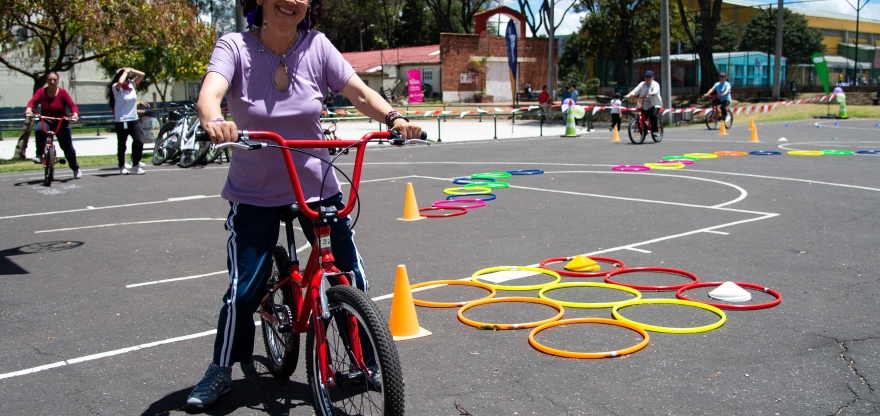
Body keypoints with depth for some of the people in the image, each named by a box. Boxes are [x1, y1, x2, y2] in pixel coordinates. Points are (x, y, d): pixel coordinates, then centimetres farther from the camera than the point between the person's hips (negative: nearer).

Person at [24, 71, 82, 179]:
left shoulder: (62, 92, -7)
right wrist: (29, 109, -41)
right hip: (46, 121, 0)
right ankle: (39, 155, -24)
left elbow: (72, 105, -15)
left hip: (61, 122, 0)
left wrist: (75, 113, -36)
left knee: (67, 147, 5)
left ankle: (76, 169, 27)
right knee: (39, 129, -36)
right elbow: (32, 101, -19)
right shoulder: (41, 92, -5)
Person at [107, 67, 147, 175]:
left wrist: (131, 70, 0)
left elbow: (142, 75, 9)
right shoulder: (116, 88, -8)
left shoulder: (132, 85, 9)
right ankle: (122, 167, 16)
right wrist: (125, 71, -16)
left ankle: (135, 165, 11)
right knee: (122, 145, 5)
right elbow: (120, 82, -30)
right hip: (121, 121, -5)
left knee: (139, 142, -2)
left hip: (134, 119, 5)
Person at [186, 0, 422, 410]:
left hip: (317, 187, 2)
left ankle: (362, 363, 26)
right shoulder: (235, 46, -10)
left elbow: (360, 92, -10)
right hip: (255, 193, -2)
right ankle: (220, 370, 22)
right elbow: (211, 91, -27)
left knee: (351, 282, 3)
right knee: (244, 290, -4)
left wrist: (394, 118, -29)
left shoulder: (317, 46, -5)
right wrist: (214, 122, -50)